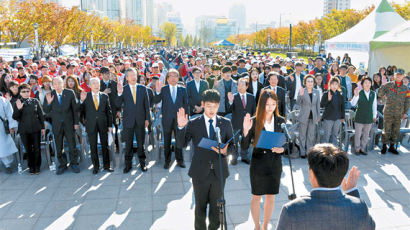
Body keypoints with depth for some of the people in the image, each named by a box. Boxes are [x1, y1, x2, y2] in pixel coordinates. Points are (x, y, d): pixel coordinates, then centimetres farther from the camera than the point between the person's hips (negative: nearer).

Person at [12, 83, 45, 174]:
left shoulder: (35, 101, 2)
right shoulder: (17, 103, 3)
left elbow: (41, 115, 6)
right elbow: (14, 117, -2)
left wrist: (43, 127, 5)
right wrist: (18, 109, -20)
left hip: (36, 128, 0)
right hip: (24, 130, 0)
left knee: (37, 148, 4)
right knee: (28, 149, 7)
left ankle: (37, 166, 18)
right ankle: (31, 167, 21)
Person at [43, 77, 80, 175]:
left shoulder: (70, 93, -6)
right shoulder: (50, 95, -3)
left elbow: (75, 108, 0)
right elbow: (46, 111, -2)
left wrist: (76, 122, 0)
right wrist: (48, 103, -21)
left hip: (69, 123, -1)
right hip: (56, 125, 1)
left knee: (72, 145, 6)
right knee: (59, 147, 10)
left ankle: (74, 164, 22)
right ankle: (62, 165, 25)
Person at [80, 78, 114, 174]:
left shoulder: (105, 96, 5)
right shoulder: (85, 96, 2)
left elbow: (109, 111, 7)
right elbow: (81, 110, -2)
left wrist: (110, 125, 4)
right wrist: (81, 100, -18)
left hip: (103, 124, 1)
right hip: (91, 125, -1)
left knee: (105, 145, 7)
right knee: (93, 146, 6)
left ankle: (106, 166, 18)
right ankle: (96, 167, 17)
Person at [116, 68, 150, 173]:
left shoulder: (143, 88, 2)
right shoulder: (123, 89, -2)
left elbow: (147, 104, 5)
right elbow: (118, 105, -9)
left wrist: (147, 118, 2)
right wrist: (119, 93, -24)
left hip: (140, 120, 1)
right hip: (128, 120, -1)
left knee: (141, 143, 10)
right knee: (128, 144, 8)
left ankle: (142, 163, 23)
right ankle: (128, 164, 20)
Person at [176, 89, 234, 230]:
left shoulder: (226, 123, 1)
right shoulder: (193, 124, -4)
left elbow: (232, 145, 4)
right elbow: (181, 145, -8)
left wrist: (225, 151, -19)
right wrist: (181, 127, -24)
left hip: (219, 171, 1)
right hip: (200, 171, -1)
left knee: (216, 206, 16)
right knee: (200, 206, 14)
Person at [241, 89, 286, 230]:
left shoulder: (280, 121, -1)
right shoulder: (254, 121, -9)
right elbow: (244, 146, -10)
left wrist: (282, 149, -15)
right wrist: (246, 131, -27)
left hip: (275, 164, 3)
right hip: (258, 164, -2)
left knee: (270, 196, 14)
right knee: (256, 197, 11)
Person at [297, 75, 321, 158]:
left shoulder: (317, 92, 8)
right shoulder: (302, 91, -4)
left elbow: (318, 104, 13)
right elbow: (298, 103, -15)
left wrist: (318, 116, 10)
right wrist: (300, 95, -33)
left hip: (313, 117, 3)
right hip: (304, 117, -3)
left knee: (311, 136, 7)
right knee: (302, 136, 4)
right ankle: (302, 152, 14)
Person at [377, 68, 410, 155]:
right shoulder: (388, 85, -1)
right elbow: (380, 93, 9)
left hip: (399, 114, 3)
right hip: (388, 112, -3)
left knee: (396, 131, 10)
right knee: (386, 130, -1)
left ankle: (392, 146, 23)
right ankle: (384, 146, 13)